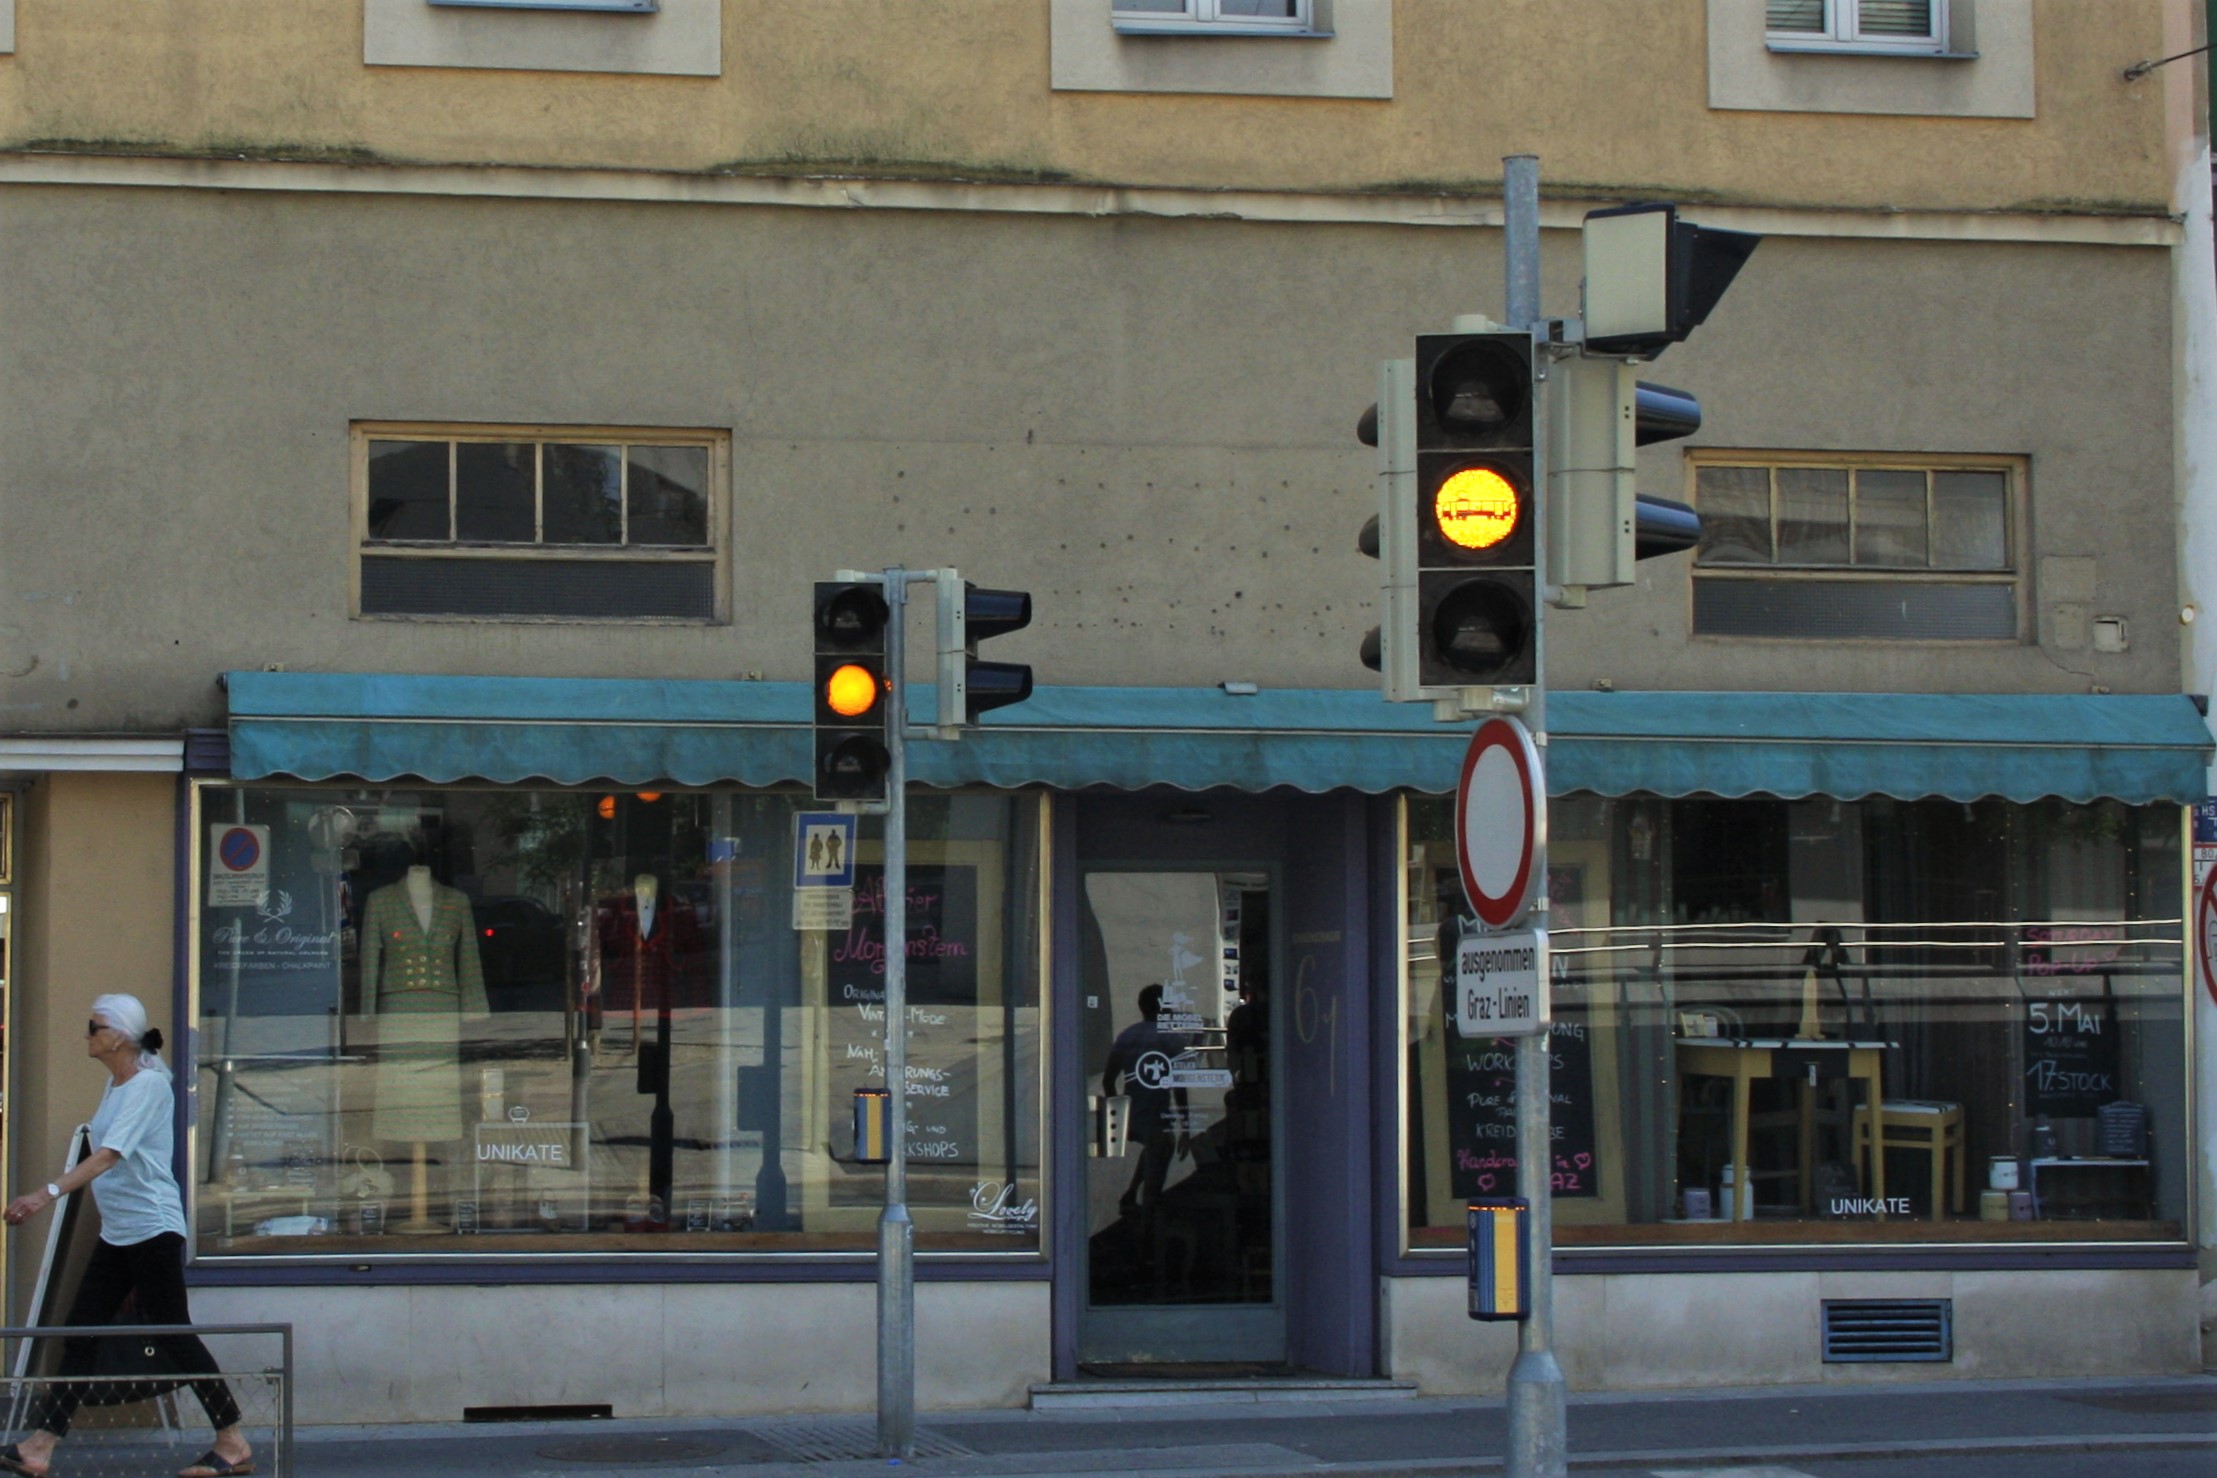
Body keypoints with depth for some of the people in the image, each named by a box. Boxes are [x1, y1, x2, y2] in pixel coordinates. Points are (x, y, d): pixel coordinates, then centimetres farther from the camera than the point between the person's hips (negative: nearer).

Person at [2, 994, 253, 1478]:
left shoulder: (149, 1084, -16)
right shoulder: (115, 1083, 13)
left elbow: (110, 1155, -26)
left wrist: (48, 1194, -35)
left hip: (152, 1228, -9)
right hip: (116, 1234, 9)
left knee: (173, 1336, -5)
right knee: (80, 1334, 4)